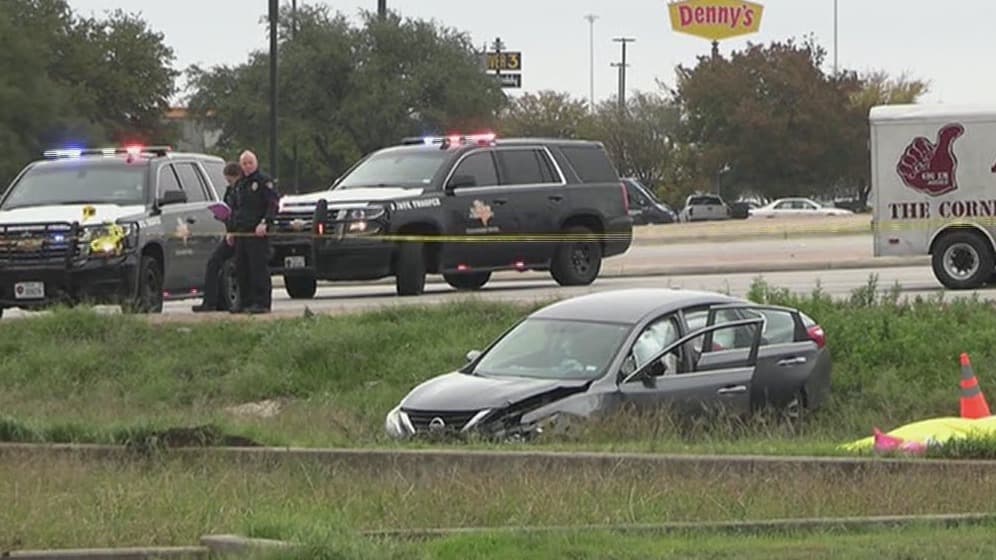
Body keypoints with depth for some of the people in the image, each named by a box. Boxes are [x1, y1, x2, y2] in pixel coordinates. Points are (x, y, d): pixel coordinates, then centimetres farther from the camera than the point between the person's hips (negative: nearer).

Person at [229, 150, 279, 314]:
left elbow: (274, 204, -9)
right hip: (241, 232, 8)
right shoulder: (239, 185, 21)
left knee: (259, 268, -10)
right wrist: (231, 230, 21)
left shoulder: (264, 181, -2)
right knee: (241, 268, 6)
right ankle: (245, 302, 12)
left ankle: (262, 302, -11)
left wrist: (265, 223, -21)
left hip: (258, 233, -8)